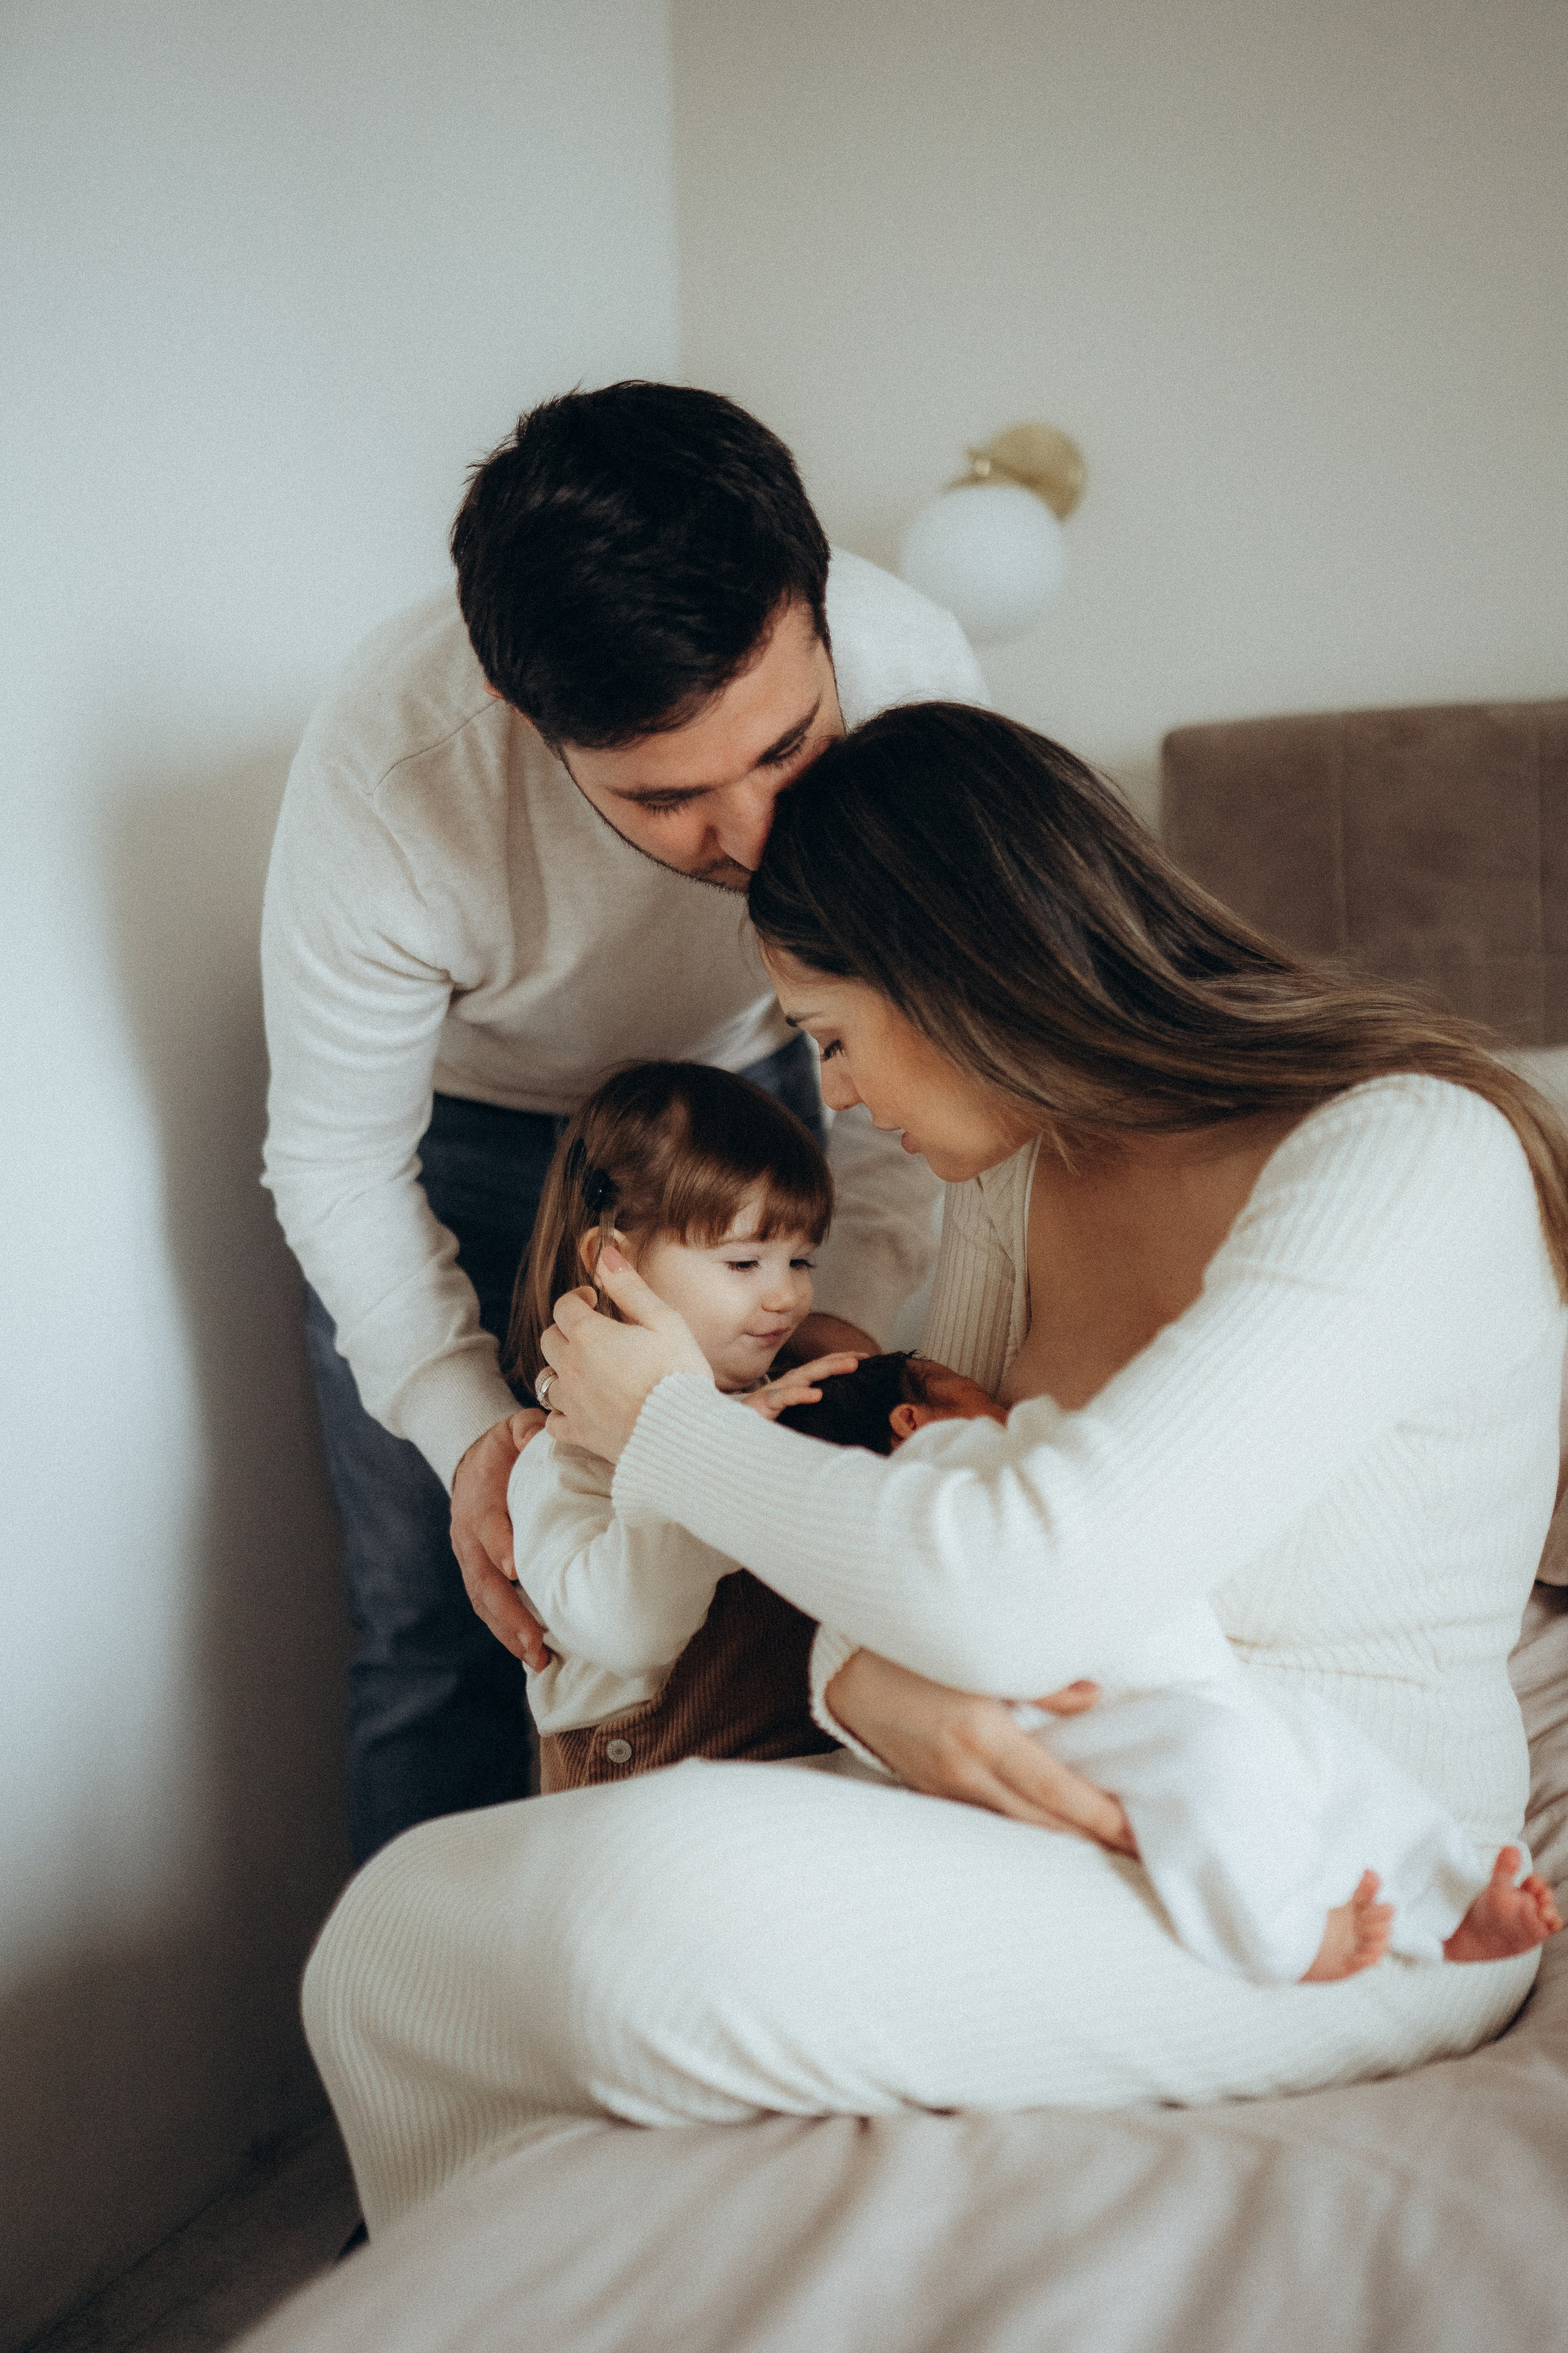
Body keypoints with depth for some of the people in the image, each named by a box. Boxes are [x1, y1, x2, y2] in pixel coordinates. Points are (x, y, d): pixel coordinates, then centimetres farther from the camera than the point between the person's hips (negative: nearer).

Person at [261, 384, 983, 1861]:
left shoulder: (912, 673, -31)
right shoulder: (388, 778, -39)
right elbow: (336, 1163, -21)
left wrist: (858, 1298, -27)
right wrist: (464, 1418, -32)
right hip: (449, 1121, -2)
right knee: (441, 1622, -3)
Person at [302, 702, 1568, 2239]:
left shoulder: (1405, 1161, -19)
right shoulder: (1024, 1165, 7)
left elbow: (1016, 1591, -28)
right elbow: (929, 1516, 10)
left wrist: (670, 1428, -11)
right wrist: (870, 1678, -17)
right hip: (1061, 1814, 8)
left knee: (669, 1903, -31)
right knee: (400, 1924, -9)